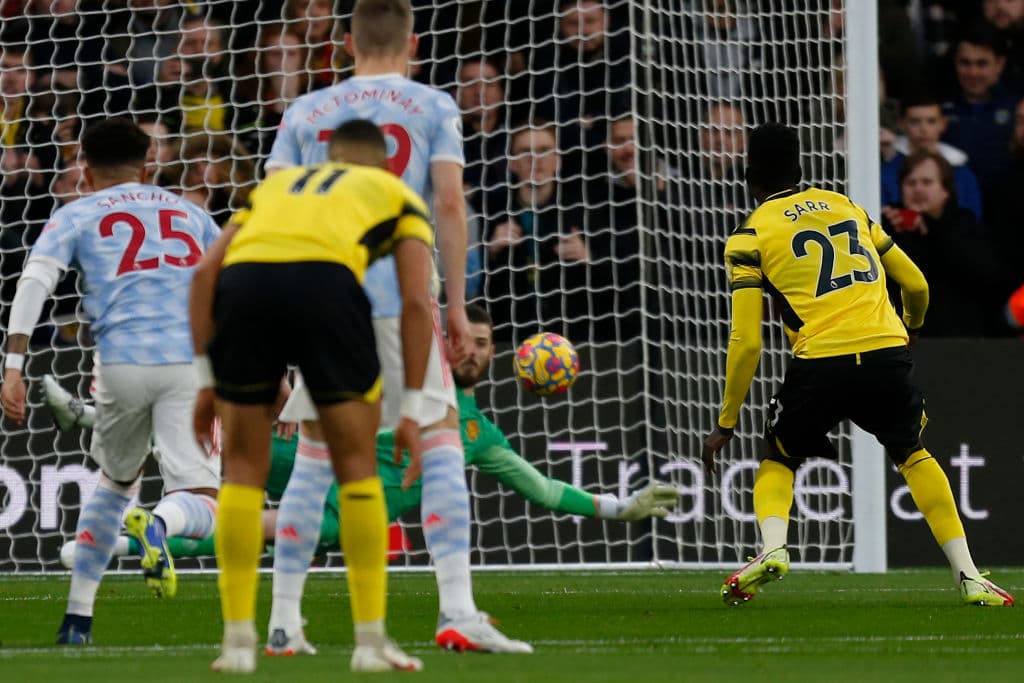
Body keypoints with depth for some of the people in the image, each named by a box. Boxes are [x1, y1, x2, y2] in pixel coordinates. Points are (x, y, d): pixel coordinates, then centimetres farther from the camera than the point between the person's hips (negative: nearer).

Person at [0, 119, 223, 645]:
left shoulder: (76, 216, 14)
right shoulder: (189, 213, 22)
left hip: (121, 365, 0)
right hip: (191, 363, 0)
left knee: (114, 483, 26)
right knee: (200, 507, -4)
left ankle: (78, 617, 22)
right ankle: (159, 523, -41)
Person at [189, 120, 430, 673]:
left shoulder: (277, 183, 39)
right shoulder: (398, 195, 32)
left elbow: (205, 272, 23)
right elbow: (416, 301, 16)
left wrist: (205, 379, 22)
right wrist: (412, 413, 16)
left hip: (244, 279, 2)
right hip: (327, 280, -2)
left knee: (243, 469, 16)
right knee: (356, 466, 13)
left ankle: (238, 641, 12)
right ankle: (370, 641, 11)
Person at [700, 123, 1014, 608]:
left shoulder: (749, 237, 8)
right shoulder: (847, 207, 21)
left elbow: (746, 342, 1)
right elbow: (916, 285, 26)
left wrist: (725, 423, 9)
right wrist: (911, 327, 49)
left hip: (822, 364, -3)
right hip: (888, 352, 3)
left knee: (778, 459, 21)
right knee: (913, 454, 26)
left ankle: (772, 546, -9)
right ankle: (968, 576, 15)